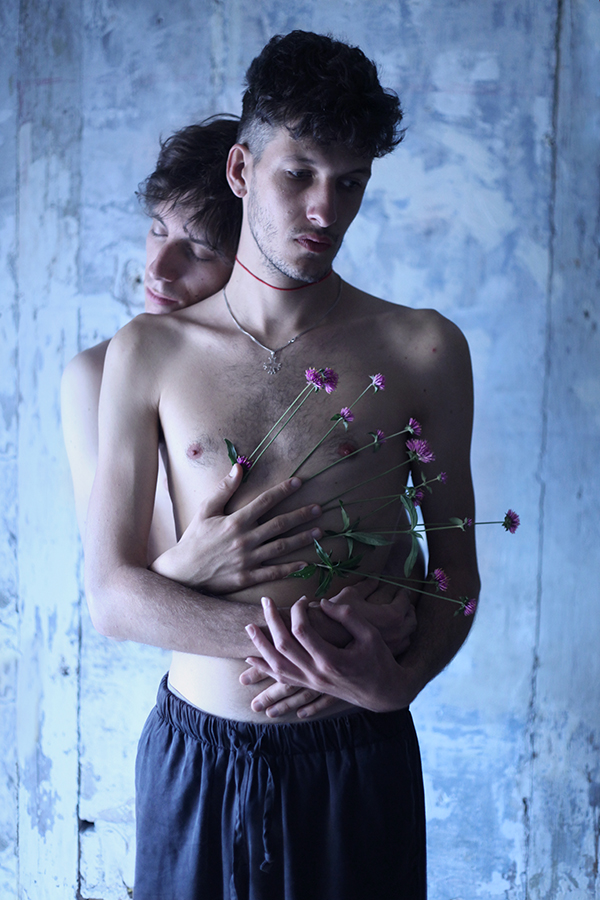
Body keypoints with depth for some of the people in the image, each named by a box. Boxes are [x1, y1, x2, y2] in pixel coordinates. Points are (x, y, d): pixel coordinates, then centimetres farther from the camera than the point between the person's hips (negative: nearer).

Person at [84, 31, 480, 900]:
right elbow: (110, 592, -5)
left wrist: (401, 677, -17)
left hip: (358, 761, 0)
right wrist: (277, 632, -19)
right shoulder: (149, 352, -2)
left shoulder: (424, 350, -3)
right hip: (195, 757, 1)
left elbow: (456, 565, 3)